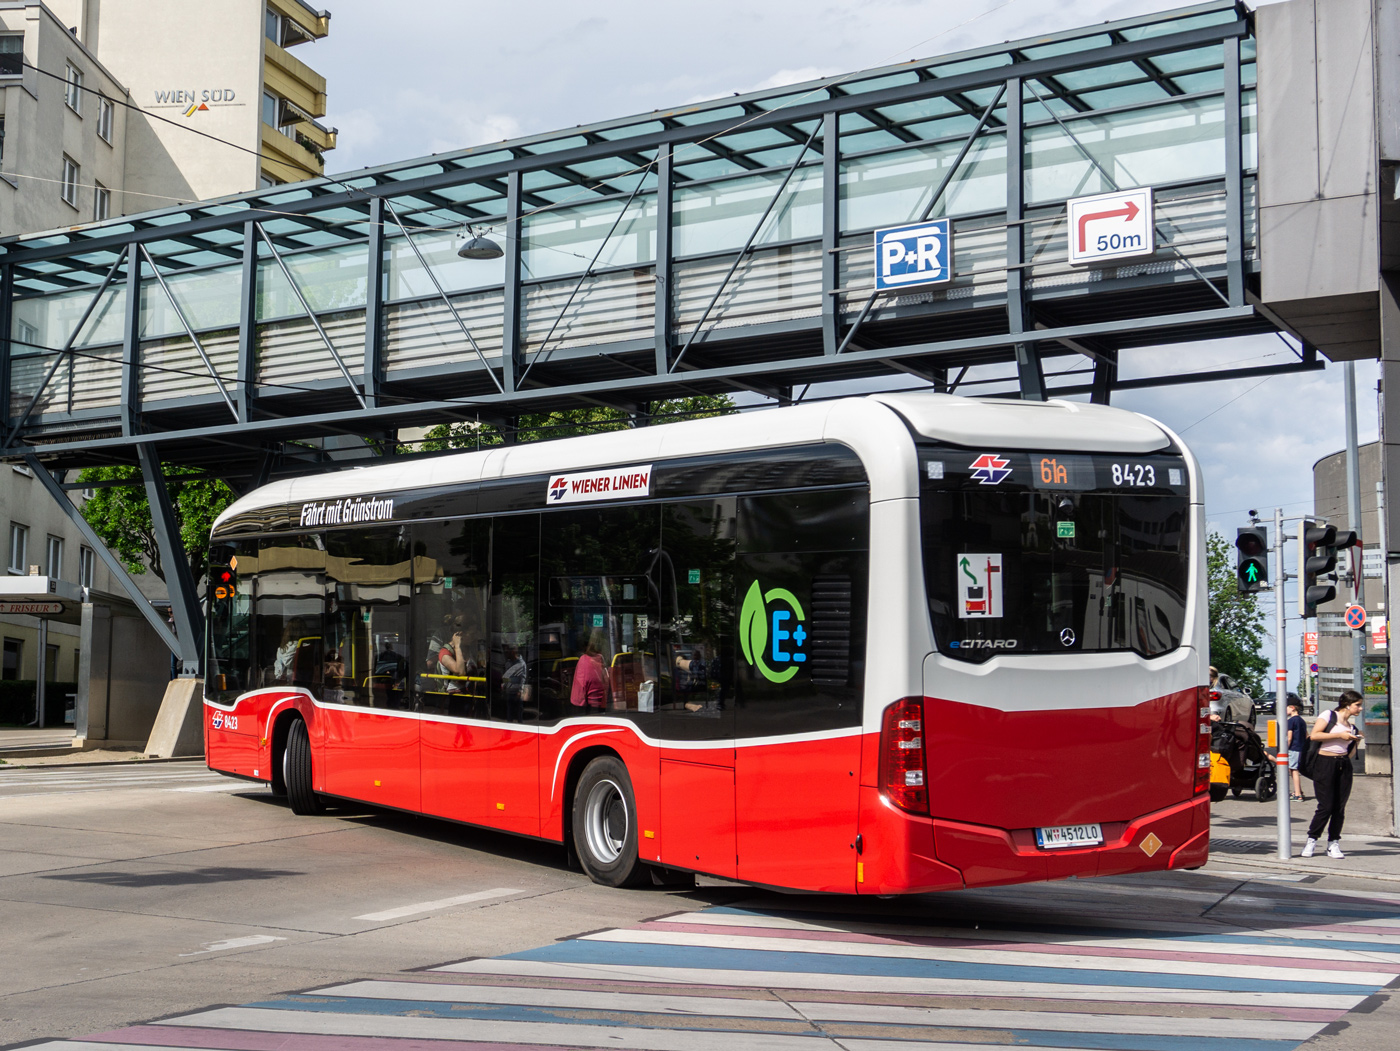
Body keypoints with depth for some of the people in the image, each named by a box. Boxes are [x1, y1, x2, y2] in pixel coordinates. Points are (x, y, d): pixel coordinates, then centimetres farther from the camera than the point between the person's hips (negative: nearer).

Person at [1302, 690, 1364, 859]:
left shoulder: (1351, 727, 17)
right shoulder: (1329, 716, -1)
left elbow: (1349, 754, 18)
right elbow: (1314, 735, -13)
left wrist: (1356, 741, 2)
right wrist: (1339, 735, -13)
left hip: (1344, 766, 6)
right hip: (1325, 764, -6)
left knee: (1340, 807, 2)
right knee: (1326, 806, -9)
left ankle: (1333, 844, 10)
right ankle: (1311, 840, 5)